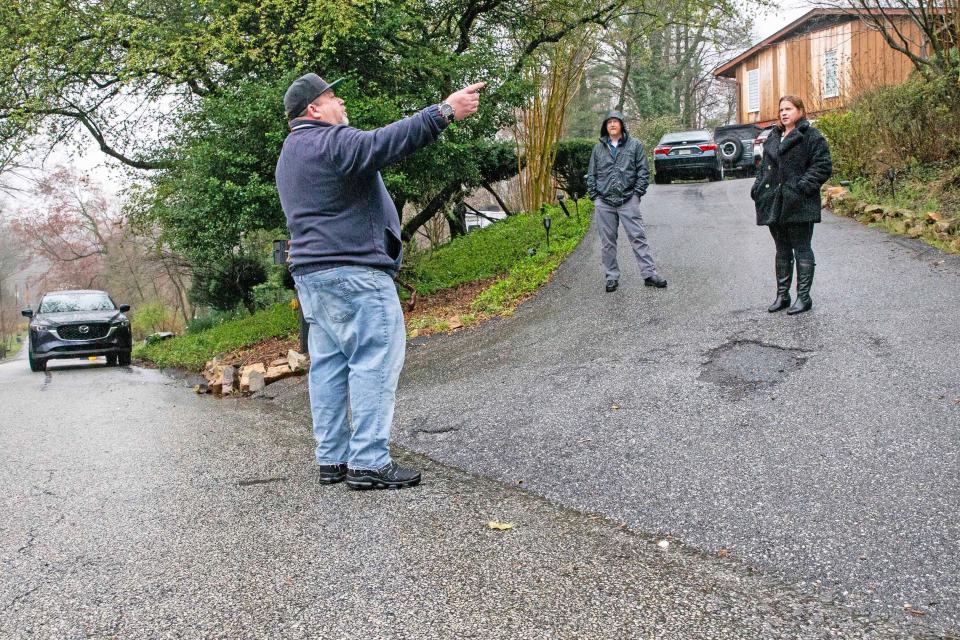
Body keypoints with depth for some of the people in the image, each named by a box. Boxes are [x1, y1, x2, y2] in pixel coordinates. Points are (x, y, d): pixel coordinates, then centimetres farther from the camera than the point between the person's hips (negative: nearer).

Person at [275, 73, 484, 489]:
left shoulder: (290, 153, 23)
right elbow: (384, 143, -25)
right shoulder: (330, 141, -10)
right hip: (352, 270, -10)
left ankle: (332, 459, 12)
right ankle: (368, 462, -10)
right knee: (375, 360, -8)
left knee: (328, 363, 9)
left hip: (311, 272, 10)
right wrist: (445, 111, -24)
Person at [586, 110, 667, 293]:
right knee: (607, 241, 5)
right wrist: (594, 196, 4)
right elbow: (591, 174, 13)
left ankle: (649, 274, 1)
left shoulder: (635, 145, 5)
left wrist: (637, 193, -5)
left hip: (628, 200, -2)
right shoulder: (598, 148, 11)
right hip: (604, 202, 2)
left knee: (638, 237, -3)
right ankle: (611, 277, 14)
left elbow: (643, 171, 3)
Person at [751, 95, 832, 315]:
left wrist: (803, 186, -20)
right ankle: (782, 295, 22)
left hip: (799, 205, -7)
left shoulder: (811, 136, -6)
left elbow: (823, 166, -11)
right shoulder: (773, 137, 16)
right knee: (782, 251, 14)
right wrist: (758, 187, 7)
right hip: (774, 204, 7)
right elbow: (765, 166, 21)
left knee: (802, 250, 0)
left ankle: (803, 297, 7)